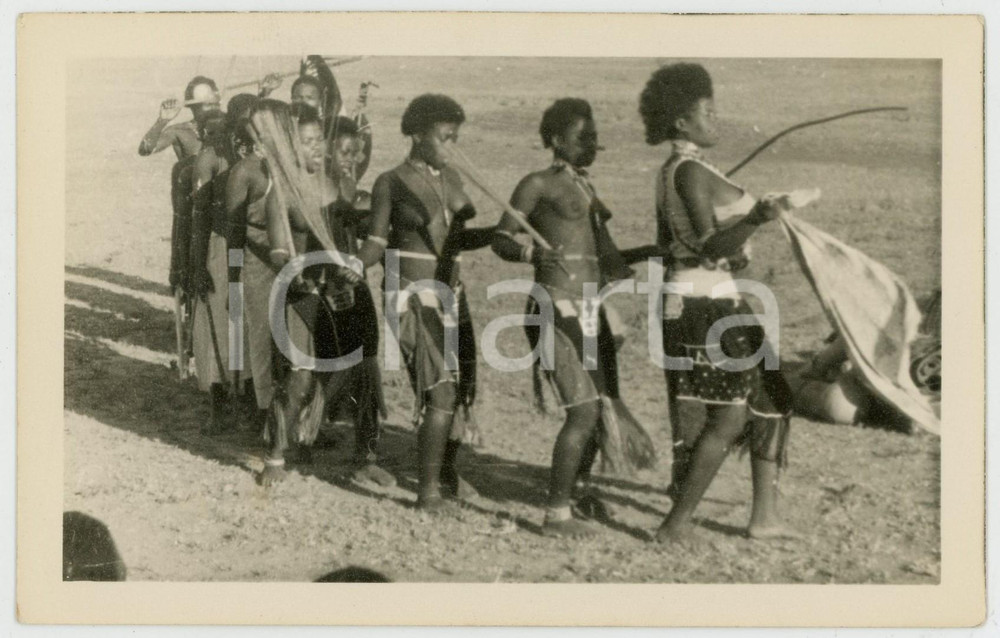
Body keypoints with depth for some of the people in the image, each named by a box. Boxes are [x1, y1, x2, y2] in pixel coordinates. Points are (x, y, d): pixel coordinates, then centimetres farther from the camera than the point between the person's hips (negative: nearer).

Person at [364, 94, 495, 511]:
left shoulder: (451, 178, 11)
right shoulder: (391, 183, -5)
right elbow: (378, 242, -5)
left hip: (450, 293, 7)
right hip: (412, 296, -6)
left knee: (461, 387, 8)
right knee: (441, 390, -14)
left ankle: (448, 472, 27)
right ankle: (428, 489, -6)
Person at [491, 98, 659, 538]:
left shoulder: (586, 188, 20)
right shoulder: (539, 184, -3)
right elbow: (501, 240, -9)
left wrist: (653, 251, 21)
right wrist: (534, 254, -27)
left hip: (592, 310, 8)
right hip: (559, 308, -8)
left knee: (605, 405, 15)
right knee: (583, 411, -14)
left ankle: (580, 484, 38)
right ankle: (556, 514, -8)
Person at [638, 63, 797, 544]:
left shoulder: (671, 172, 13)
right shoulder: (690, 171, -16)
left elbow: (667, 243, 19)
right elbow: (711, 248, -22)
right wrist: (758, 217, -33)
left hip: (718, 304, 11)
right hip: (706, 305, -11)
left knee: (771, 399, 12)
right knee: (728, 418, -8)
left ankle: (765, 516, 15)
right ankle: (676, 523, -1)